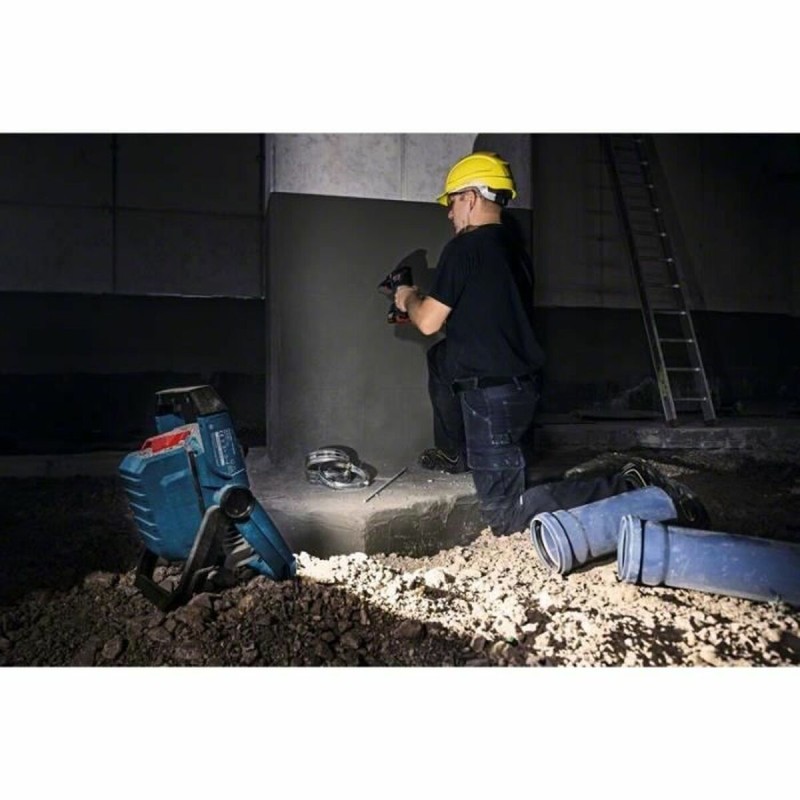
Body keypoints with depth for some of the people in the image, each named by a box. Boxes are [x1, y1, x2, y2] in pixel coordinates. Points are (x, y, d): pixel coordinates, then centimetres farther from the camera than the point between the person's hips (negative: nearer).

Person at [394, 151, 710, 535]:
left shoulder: (464, 247, -12)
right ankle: (457, 453, 37)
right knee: (441, 359, 29)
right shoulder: (513, 246, 13)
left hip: (493, 395, -9)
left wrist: (409, 300, 14)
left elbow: (429, 323, -8)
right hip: (522, 384, 9)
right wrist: (427, 300, 30)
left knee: (504, 514, -4)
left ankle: (627, 489, -13)